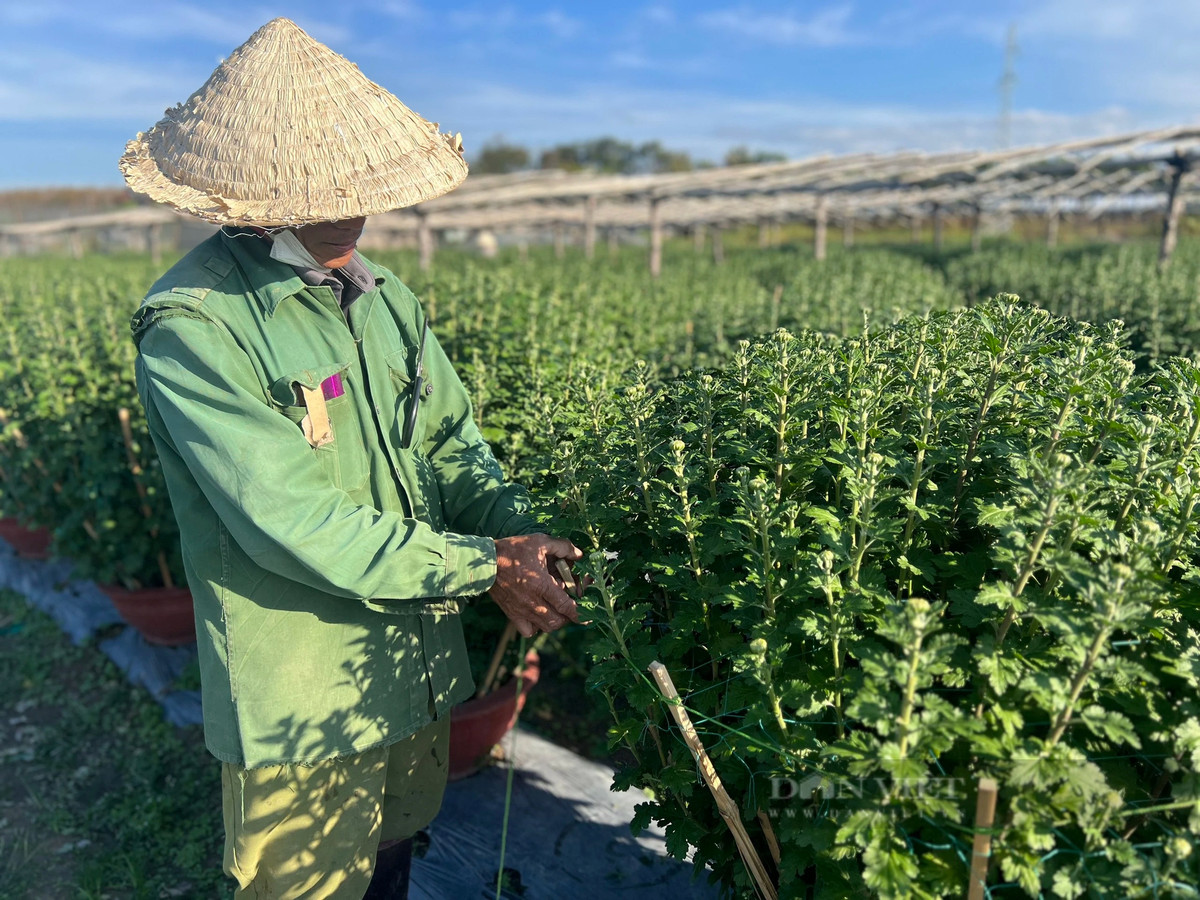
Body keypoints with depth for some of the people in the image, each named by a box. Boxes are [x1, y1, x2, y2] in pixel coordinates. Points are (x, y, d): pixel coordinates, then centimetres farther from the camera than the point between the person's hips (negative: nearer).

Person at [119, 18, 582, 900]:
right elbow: (293, 522, -27)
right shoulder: (193, 324, -21)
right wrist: (484, 567, -23)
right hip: (301, 702, -6)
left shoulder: (381, 292, 2)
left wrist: (517, 530, -13)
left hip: (415, 663, 6)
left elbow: (449, 437, 5)